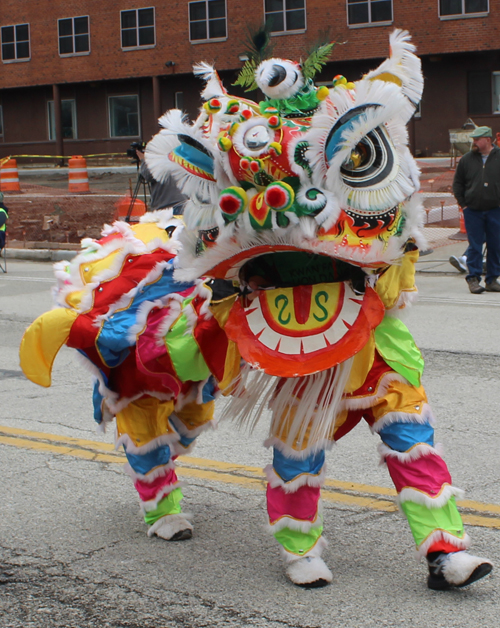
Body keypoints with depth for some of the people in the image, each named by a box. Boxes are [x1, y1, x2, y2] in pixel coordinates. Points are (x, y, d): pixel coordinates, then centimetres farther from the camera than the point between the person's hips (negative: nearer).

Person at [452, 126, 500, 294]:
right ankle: (474, 278, 5)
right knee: (475, 246, -1)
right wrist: (463, 203, 4)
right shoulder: (467, 159, 5)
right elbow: (457, 183, 12)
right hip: (473, 211, 0)